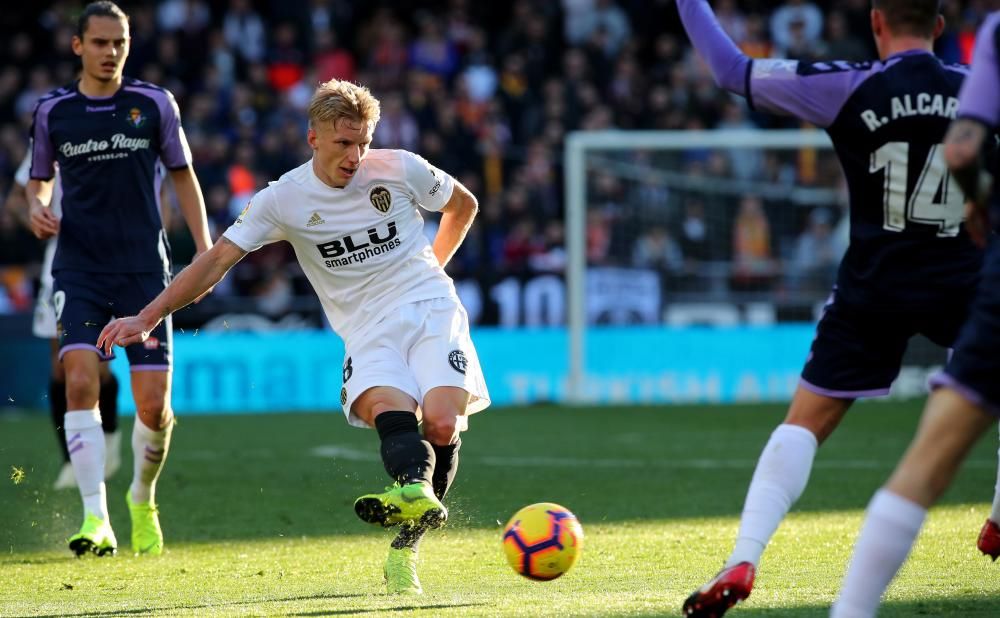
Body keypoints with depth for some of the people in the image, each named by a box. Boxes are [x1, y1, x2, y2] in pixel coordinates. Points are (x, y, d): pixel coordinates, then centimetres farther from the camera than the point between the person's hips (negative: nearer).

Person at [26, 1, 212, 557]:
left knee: (154, 404, -3)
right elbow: (39, 180, 18)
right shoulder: (53, 111, 5)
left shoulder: (154, 104, 3)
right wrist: (38, 209, -5)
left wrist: (205, 248, 3)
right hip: (80, 268, 0)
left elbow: (183, 176, 12)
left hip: (144, 269, 0)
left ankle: (143, 500, 27)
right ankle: (97, 519, -23)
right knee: (81, 381, -20)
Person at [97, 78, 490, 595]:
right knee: (388, 411, -32)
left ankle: (408, 542, -12)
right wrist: (147, 318, -10)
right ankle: (417, 493, -61)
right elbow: (217, 261, -3)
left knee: (442, 423, -23)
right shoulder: (283, 199, -2)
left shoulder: (401, 169, 0)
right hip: (367, 332, 0)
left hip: (430, 308, 1)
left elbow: (463, 205, 20)